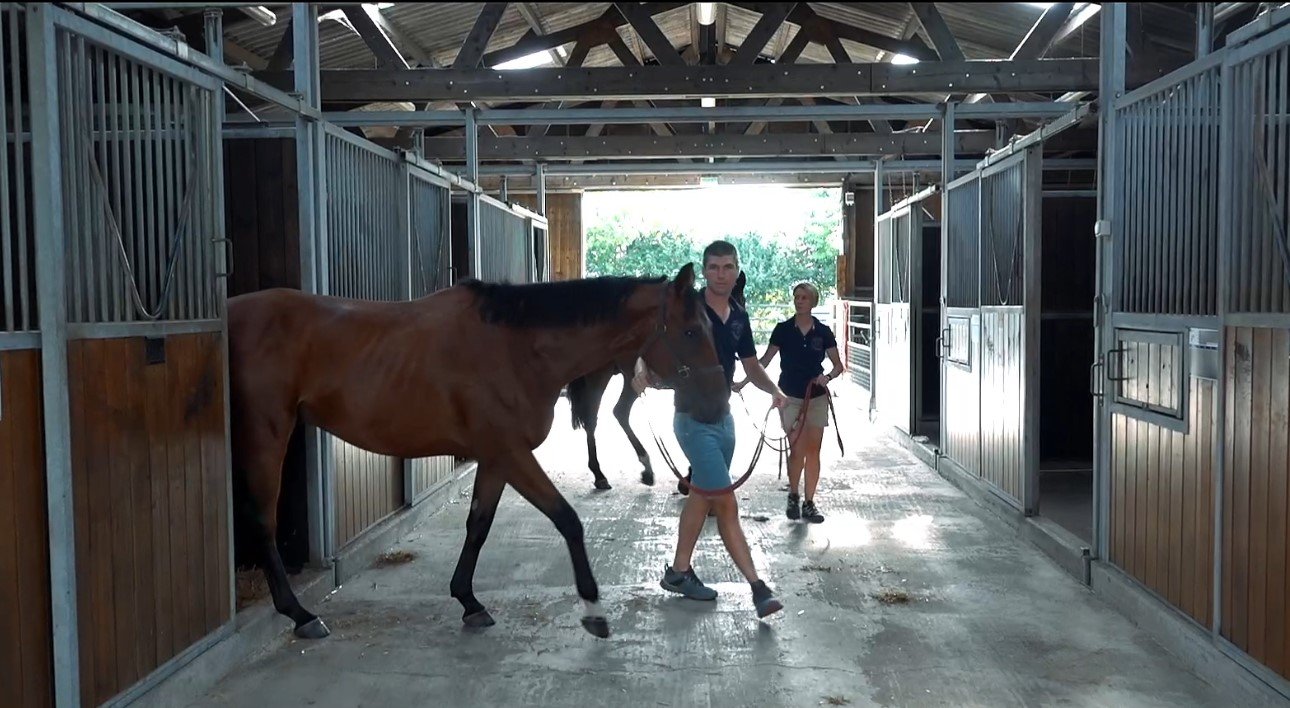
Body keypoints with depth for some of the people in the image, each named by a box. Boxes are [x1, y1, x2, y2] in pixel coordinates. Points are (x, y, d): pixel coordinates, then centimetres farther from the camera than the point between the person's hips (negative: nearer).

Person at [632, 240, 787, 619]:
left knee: (702, 495, 16)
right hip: (693, 419, -8)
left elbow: (751, 366, 13)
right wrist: (644, 373, -35)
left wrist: (773, 390, -6)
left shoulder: (739, 318, 6)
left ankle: (679, 571, 29)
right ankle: (757, 585, -4)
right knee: (726, 505, -8)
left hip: (723, 417, 8)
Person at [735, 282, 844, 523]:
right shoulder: (783, 329, -2)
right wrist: (743, 382, 0)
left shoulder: (823, 331, 0)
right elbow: (765, 360, 5)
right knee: (797, 450, -6)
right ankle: (793, 497, 16)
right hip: (790, 397, -1)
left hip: (817, 397, 1)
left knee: (813, 451, 2)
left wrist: (827, 376, -15)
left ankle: (809, 503, 12)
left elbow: (838, 365, 5)